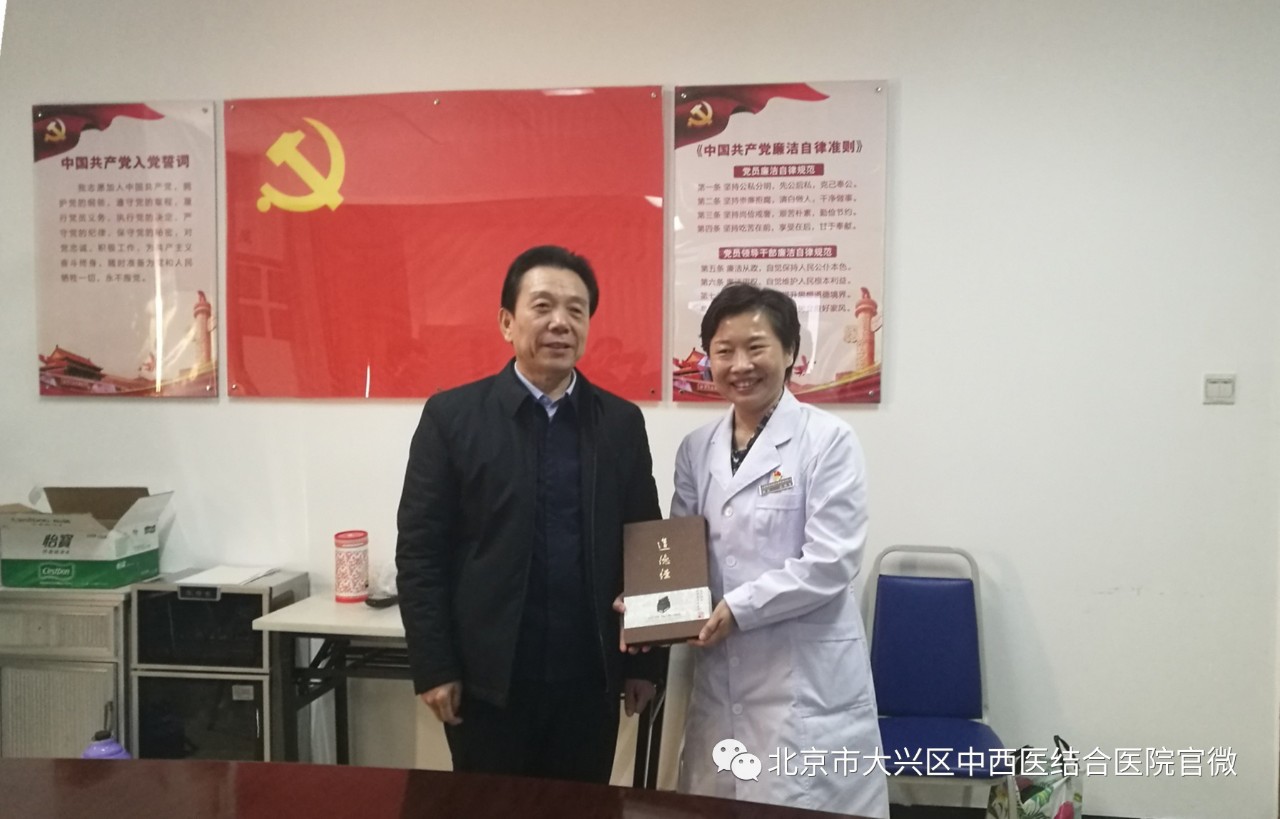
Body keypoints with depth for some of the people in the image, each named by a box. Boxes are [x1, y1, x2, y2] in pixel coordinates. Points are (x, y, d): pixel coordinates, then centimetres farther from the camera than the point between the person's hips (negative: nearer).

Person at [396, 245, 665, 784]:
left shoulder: (621, 422, 3)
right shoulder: (452, 416, -4)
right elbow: (419, 550, -4)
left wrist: (646, 661, 6)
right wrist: (433, 668, -7)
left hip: (590, 679, 2)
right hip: (487, 679, -2)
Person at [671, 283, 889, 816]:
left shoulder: (828, 440, -9)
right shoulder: (696, 449, 7)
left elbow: (830, 563, -15)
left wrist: (738, 608, -19)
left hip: (807, 679, -5)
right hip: (719, 676, 5)